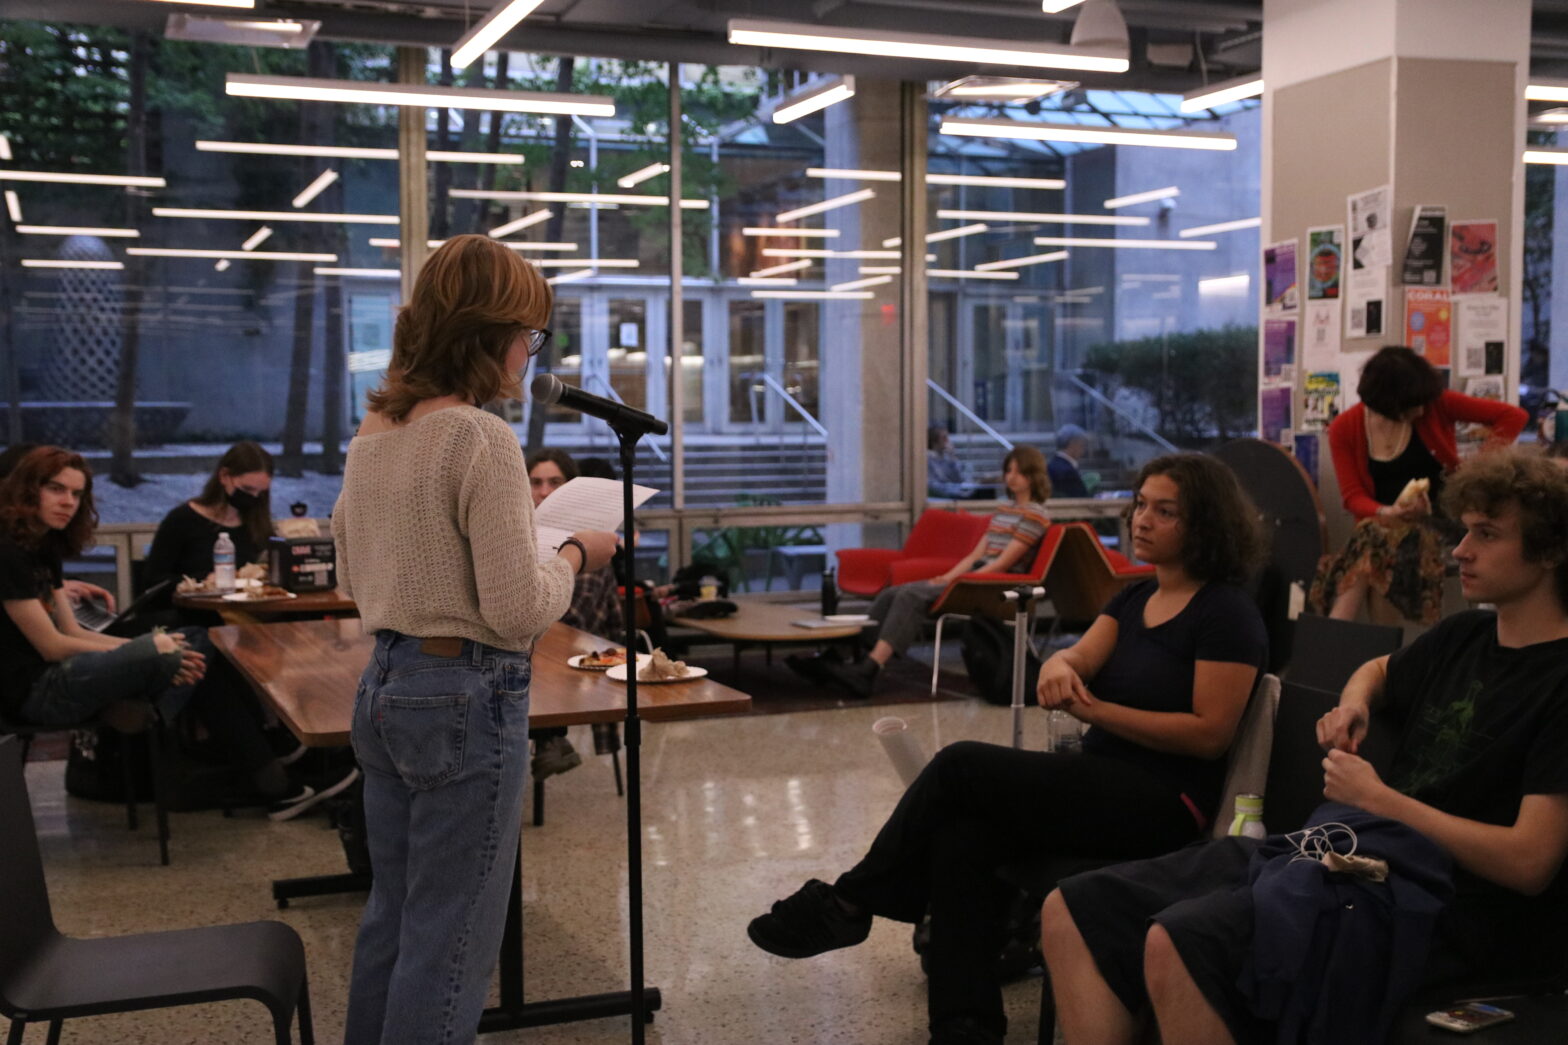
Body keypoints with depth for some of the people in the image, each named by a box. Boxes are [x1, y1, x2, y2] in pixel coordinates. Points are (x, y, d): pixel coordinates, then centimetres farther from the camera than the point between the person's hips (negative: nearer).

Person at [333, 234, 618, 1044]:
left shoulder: (372, 434, 7)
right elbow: (519, 610, -19)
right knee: (451, 937, 4)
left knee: (393, 916, 20)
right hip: (468, 699, -8)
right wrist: (574, 555, -3)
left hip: (384, 688, 9)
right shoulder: (481, 438, -18)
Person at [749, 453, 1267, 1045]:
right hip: (1104, 783, 7)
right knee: (959, 838, -22)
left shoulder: (1228, 614, -6)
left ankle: (848, 904, -3)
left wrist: (1094, 710, -16)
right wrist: (1058, 666, -23)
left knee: (961, 765, -19)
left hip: (1164, 806, -7)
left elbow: (1210, 733, -14)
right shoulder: (1134, 599, 17)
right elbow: (1080, 658, 2)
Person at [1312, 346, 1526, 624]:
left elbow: (1514, 416, -1)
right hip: (1383, 524, 2)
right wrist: (1387, 513, -24)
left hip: (1436, 519, -2)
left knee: (1374, 542, -33)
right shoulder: (1344, 430, -1)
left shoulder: (1434, 404, -5)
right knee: (1370, 540, -35)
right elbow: (1353, 496, -2)